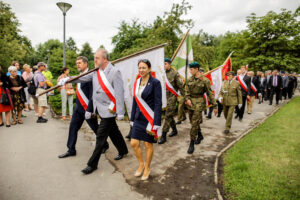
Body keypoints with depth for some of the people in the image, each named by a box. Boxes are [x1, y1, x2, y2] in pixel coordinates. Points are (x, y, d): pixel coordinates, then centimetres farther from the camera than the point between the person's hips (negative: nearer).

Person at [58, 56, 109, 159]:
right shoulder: (80, 76, 11)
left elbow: (92, 95, -21)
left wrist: (89, 110, -23)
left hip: (87, 107, -8)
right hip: (78, 107, 8)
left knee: (96, 128, 7)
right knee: (73, 127, 9)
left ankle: (105, 145, 28)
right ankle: (71, 150, 22)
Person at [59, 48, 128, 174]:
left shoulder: (114, 72, -14)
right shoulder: (96, 72, 8)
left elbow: (119, 93, -17)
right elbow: (82, 78, 1)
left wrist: (120, 112, -18)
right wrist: (67, 79, -15)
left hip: (109, 110, -7)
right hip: (100, 109, 7)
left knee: (100, 137, -1)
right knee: (113, 131, 20)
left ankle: (92, 164, 12)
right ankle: (123, 150, 40)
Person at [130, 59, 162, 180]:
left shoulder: (155, 83, -10)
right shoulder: (137, 83, 8)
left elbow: (158, 103, -13)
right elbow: (135, 101, 13)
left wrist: (156, 124, -17)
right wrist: (132, 119, 13)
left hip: (150, 118, -5)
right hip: (139, 118, 6)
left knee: (148, 144, 7)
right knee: (134, 143, 6)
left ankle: (147, 168, 30)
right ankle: (141, 164, 33)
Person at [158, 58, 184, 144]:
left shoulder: (175, 73, -7)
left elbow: (180, 86, -5)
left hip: (172, 96, -6)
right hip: (164, 96, 6)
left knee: (168, 116, -7)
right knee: (170, 115, 16)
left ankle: (163, 136, -3)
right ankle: (174, 130, 35)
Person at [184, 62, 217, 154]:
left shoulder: (204, 80, -9)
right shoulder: (189, 80, 4)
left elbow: (210, 93, -5)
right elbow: (186, 91, 4)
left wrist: (214, 106, -4)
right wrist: (187, 99, -16)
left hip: (199, 102, -5)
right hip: (190, 102, 6)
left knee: (195, 122, -10)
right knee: (192, 121, 15)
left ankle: (191, 144, -1)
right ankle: (200, 135, 40)